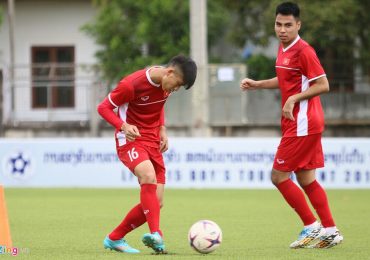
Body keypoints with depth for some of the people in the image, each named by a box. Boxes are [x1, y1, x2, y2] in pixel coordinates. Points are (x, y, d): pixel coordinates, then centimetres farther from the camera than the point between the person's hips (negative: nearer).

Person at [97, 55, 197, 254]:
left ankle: (114, 239, 16)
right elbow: (103, 107, -12)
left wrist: (162, 129, 8)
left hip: (153, 142, 7)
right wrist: (123, 126, -28)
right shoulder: (132, 84, -19)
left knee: (155, 203, 0)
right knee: (149, 177, -36)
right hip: (131, 139, -7)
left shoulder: (165, 83, 3)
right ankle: (156, 235, -44)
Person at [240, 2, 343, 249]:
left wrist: (294, 99, -21)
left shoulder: (303, 50, -15)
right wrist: (257, 84, 19)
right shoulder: (283, 49, 13)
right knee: (306, 180, 11)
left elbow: (323, 85, -17)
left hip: (302, 124, -9)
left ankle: (312, 226, 0)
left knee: (279, 176, -6)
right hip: (298, 123, 9)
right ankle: (330, 230, 14)